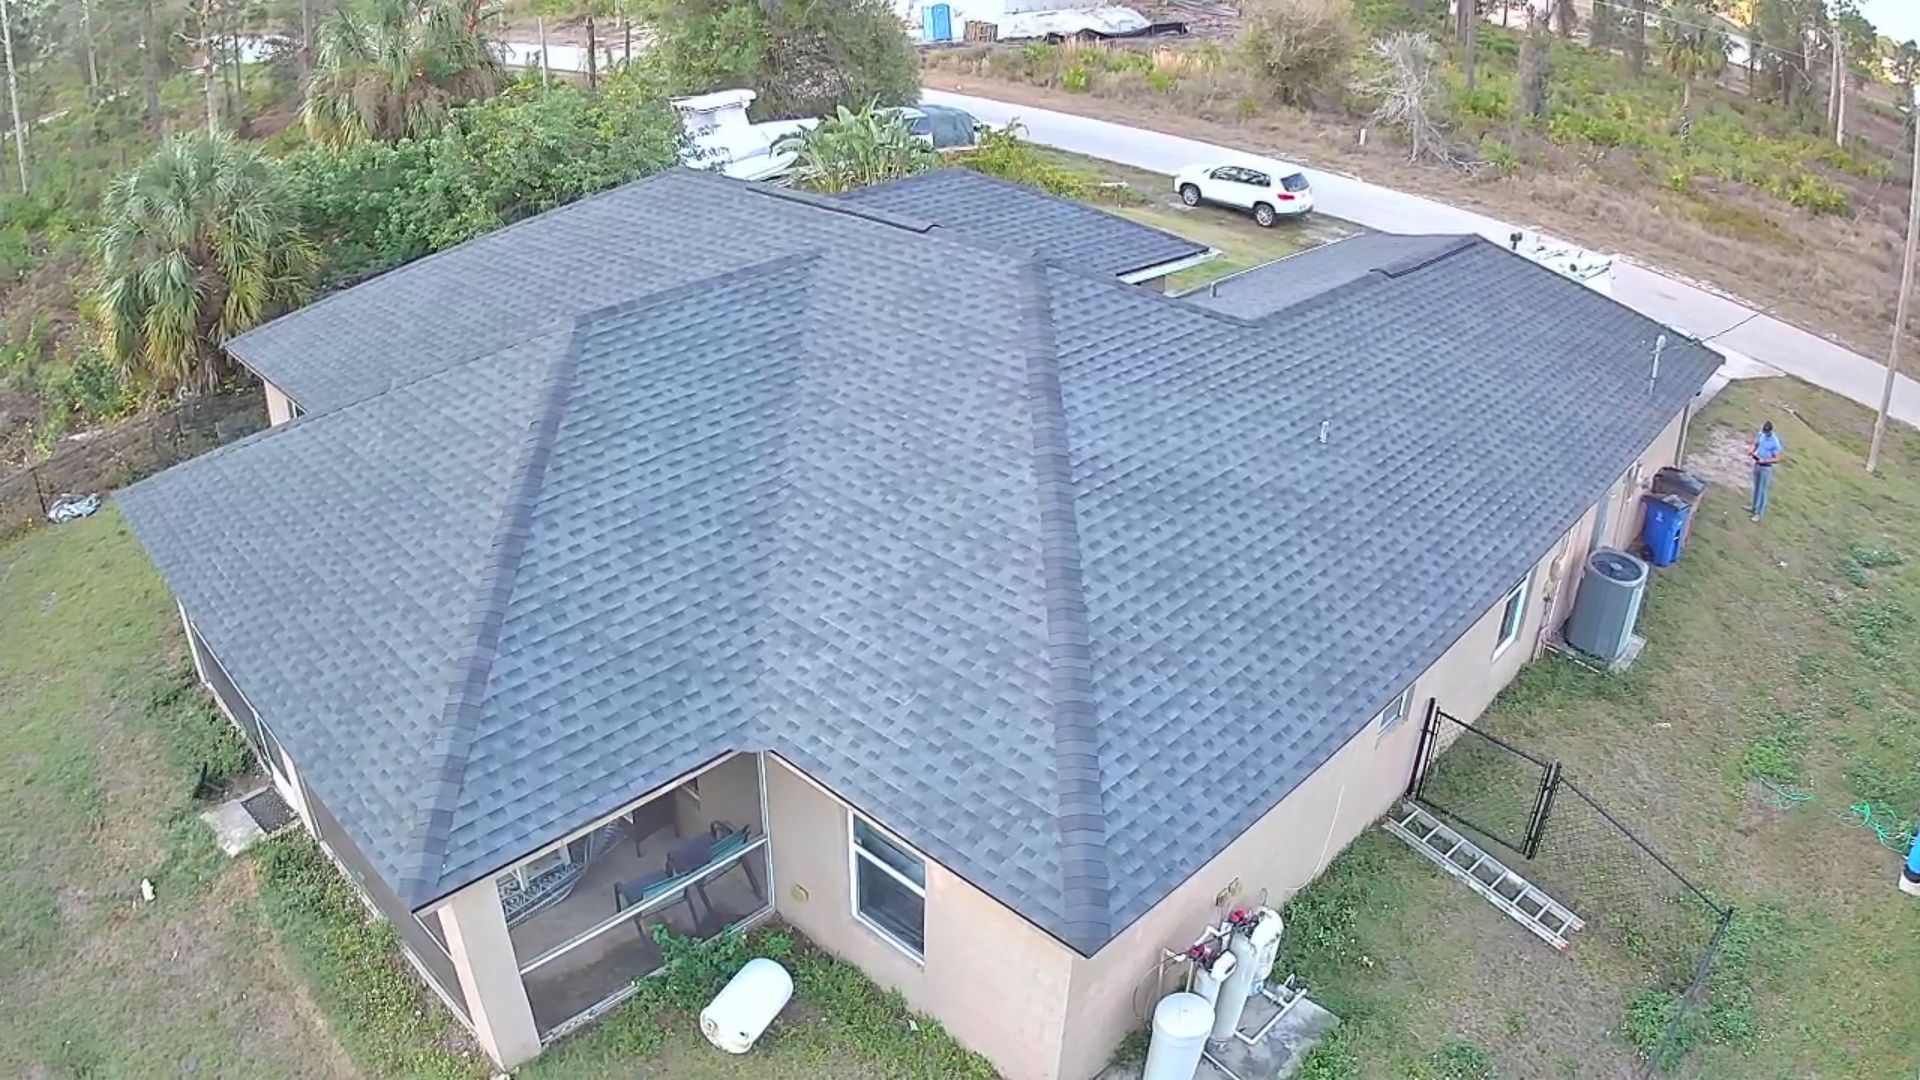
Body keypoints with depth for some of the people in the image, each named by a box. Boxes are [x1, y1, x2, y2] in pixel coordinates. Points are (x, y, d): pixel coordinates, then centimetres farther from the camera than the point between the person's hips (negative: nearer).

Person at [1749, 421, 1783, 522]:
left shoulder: (1775, 442, -23)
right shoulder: (1760, 434, -5)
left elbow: (1777, 459, -20)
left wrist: (1763, 460, -27)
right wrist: (1752, 451, -9)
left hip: (1766, 468, -6)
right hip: (1757, 465, 6)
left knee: (1762, 490, 3)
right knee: (1756, 487, 20)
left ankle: (1759, 513, 12)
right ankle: (1755, 507, 37)